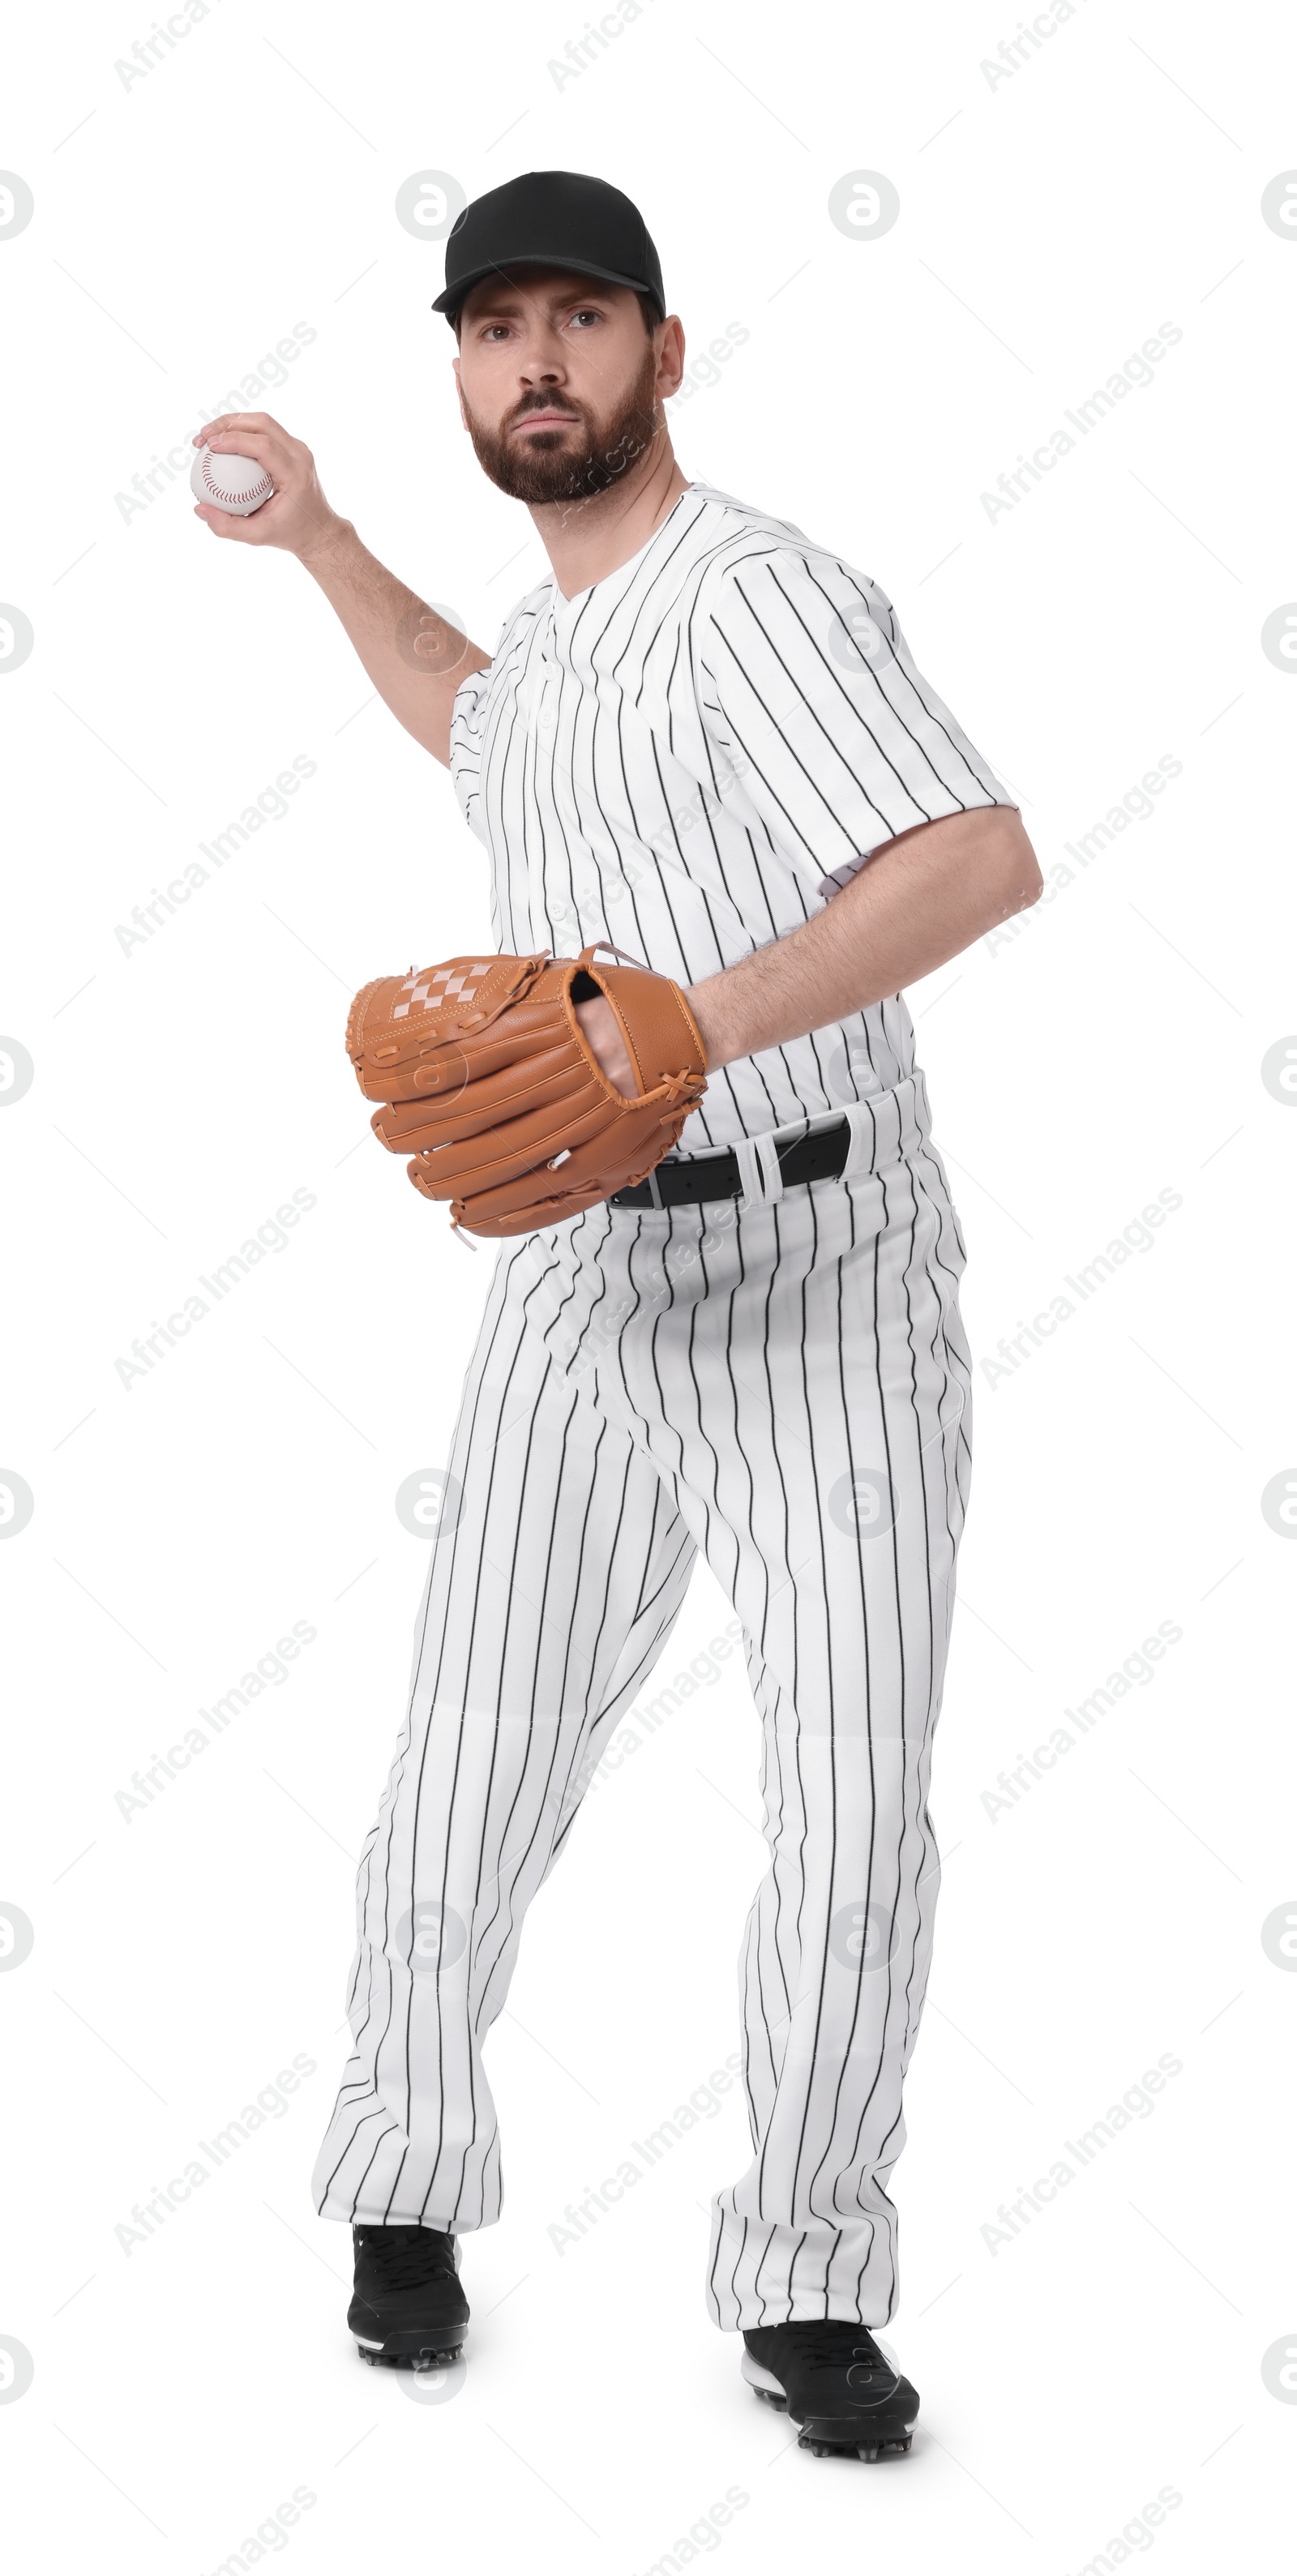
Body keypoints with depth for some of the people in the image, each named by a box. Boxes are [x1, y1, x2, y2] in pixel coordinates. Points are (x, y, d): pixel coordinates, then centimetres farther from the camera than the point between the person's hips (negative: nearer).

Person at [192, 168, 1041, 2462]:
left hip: (830, 1279, -6)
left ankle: (805, 2291, 14)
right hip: (588, 1283, 6)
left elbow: (984, 861, -28)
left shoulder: (757, 595, -12)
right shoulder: (563, 632, 14)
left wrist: (698, 1022, -39)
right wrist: (319, 542, 34)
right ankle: (407, 2183, 28)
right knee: (472, 1790, 4)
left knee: (855, 1830, -7)